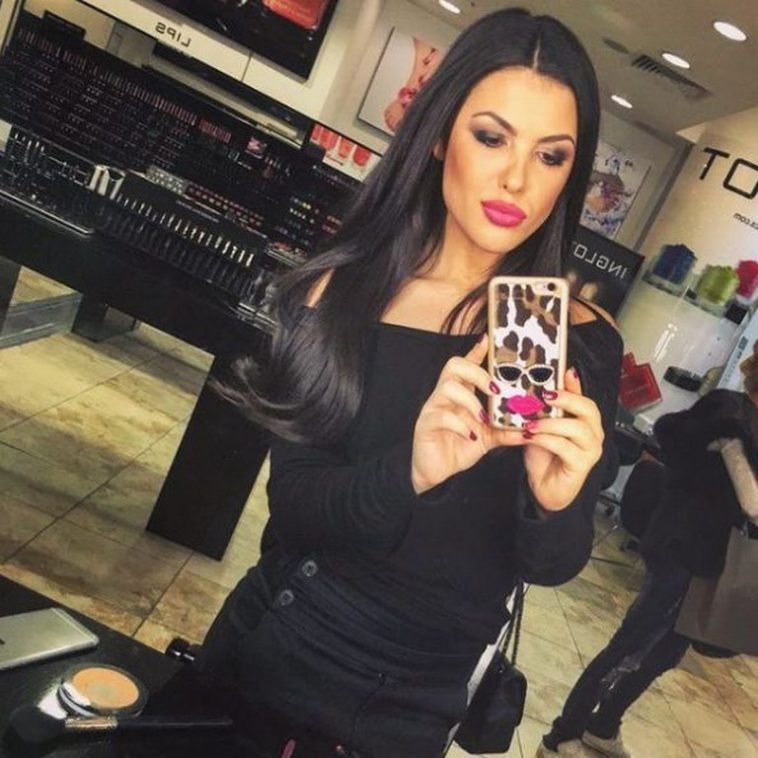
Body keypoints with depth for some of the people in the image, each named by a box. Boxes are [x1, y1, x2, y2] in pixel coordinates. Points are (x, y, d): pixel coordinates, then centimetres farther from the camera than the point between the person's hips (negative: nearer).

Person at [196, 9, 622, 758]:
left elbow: (550, 566, -11)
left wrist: (556, 503, -33)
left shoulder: (580, 342, -13)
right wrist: (411, 474, -37)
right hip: (273, 639, 1)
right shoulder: (338, 290, -12)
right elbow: (293, 503, -17)